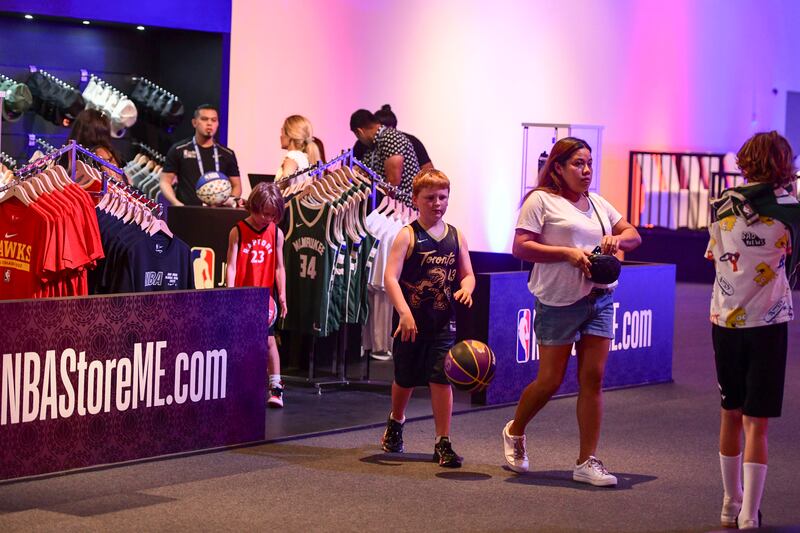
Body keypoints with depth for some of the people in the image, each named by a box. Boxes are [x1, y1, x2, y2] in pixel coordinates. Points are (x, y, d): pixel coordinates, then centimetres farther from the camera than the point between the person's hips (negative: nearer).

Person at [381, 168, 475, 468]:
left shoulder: (455, 236, 5)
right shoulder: (408, 236, -8)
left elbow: (467, 274, 12)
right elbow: (390, 277, -16)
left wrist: (466, 287, -12)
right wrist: (404, 312, -27)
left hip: (443, 322, 2)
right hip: (412, 322, -2)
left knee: (441, 379, -5)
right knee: (405, 379, 14)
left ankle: (443, 443, 0)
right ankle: (396, 423, 42)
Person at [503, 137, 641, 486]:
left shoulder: (598, 204, 16)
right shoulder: (541, 200, -4)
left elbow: (634, 235, 20)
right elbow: (520, 247, -11)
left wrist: (618, 239, -4)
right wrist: (567, 252, -19)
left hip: (599, 299, 6)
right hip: (558, 301, -5)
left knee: (593, 379, 0)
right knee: (550, 380, 0)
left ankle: (587, 462, 4)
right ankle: (514, 432, 28)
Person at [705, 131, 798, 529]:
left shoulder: (723, 206, 1)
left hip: (724, 318, 3)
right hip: (767, 321, -3)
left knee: (731, 415, 17)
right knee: (757, 422, -1)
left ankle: (731, 505, 26)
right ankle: (749, 517, -4)